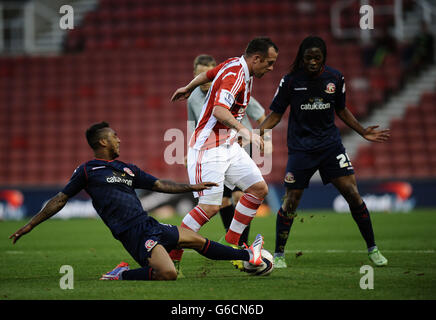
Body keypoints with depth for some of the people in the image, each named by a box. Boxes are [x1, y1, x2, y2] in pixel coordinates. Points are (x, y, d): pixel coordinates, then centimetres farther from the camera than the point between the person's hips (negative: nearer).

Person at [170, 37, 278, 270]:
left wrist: (188, 88, 44)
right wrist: (243, 130, -45)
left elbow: (208, 74, 27)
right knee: (210, 206, -15)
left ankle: (230, 243, 12)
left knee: (259, 189, 5)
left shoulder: (235, 65, 9)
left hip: (229, 146, 10)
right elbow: (219, 110, -34)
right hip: (209, 148, -10)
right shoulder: (234, 76, -20)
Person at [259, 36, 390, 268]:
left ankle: (372, 249, 6)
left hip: (330, 144, 2)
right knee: (291, 201, -5)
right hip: (300, 147, -2)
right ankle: (278, 254, 13)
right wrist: (258, 131, -14)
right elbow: (276, 114, 1)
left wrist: (363, 132, 13)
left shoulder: (335, 78, 1)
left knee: (352, 193, -7)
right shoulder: (290, 81, -6)